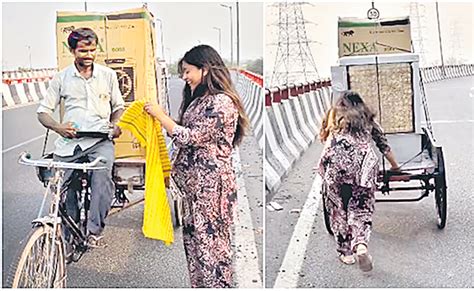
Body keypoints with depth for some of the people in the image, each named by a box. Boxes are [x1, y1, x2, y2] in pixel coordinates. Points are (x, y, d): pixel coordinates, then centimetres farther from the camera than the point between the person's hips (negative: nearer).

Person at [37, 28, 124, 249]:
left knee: (103, 175, -30)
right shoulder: (61, 78, 8)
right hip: (69, 141, 2)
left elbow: (118, 106, 19)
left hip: (100, 140, -1)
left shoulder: (108, 75, 10)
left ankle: (94, 231, -21)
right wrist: (58, 127, -11)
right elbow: (43, 111, 9)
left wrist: (116, 125, -3)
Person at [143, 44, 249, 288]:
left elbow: (191, 138, -17)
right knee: (193, 240, 13)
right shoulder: (198, 100, 16)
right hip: (193, 184, 9)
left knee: (210, 243, -1)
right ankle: (199, 285, 24)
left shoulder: (221, 102, -14)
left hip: (211, 185, -9)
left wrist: (160, 115, -9)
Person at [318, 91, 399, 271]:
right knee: (361, 209, 5)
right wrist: (395, 166, 48)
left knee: (338, 209, 12)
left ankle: (346, 253, 15)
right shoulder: (367, 118, 29)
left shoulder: (333, 114, 27)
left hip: (335, 160, 0)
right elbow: (383, 144, 34)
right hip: (363, 160, 0)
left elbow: (324, 137, 28)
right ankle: (361, 245, -19)